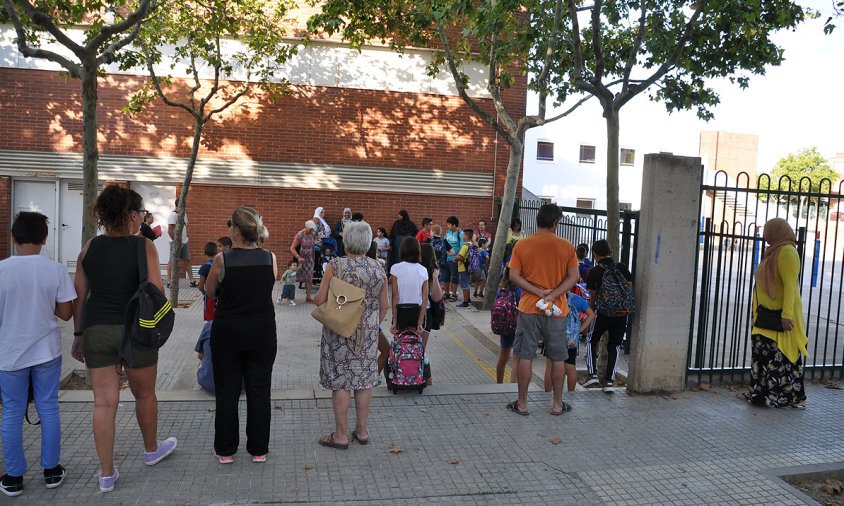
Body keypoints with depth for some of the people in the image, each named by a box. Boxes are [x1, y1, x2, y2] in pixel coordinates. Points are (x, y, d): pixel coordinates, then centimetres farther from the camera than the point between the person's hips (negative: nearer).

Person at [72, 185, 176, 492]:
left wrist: (79, 334, 14)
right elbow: (157, 293, -12)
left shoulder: (89, 248, 2)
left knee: (104, 402, 8)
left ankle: (107, 474, 16)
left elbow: (79, 296, 5)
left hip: (96, 331, 3)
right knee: (144, 393, 18)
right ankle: (152, 450, 39)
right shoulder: (143, 247, -9)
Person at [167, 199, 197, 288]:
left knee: (187, 261, 9)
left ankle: (192, 281, 14)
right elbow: (170, 230, -17)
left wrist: (186, 237, 13)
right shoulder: (173, 214, -13)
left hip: (184, 241, 8)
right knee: (173, 261, -1)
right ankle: (169, 281, 6)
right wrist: (175, 241, -17)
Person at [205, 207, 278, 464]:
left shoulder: (222, 260, -12)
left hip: (227, 331, -1)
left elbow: (210, 290, 3)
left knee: (226, 392, 12)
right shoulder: (270, 258, -7)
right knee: (259, 391, 11)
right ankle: (259, 449, 20)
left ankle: (226, 450, 22)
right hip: (262, 332, 2)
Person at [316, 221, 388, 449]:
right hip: (368, 333, 4)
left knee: (340, 382, 4)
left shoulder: (336, 266, -12)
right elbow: (384, 306, 5)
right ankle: (362, 430, 23)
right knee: (364, 380, 12)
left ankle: (341, 435, 12)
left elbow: (319, 300, -12)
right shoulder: (378, 268, -1)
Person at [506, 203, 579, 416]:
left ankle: (522, 403, 14)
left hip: (529, 308, 0)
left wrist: (539, 292, -11)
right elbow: (573, 277, -6)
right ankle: (557, 404, 21)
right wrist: (552, 295, -12)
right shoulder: (566, 246, -2)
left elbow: (514, 276, -8)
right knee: (558, 358, 13)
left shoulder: (521, 245, -3)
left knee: (525, 357, 8)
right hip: (557, 310, 0)